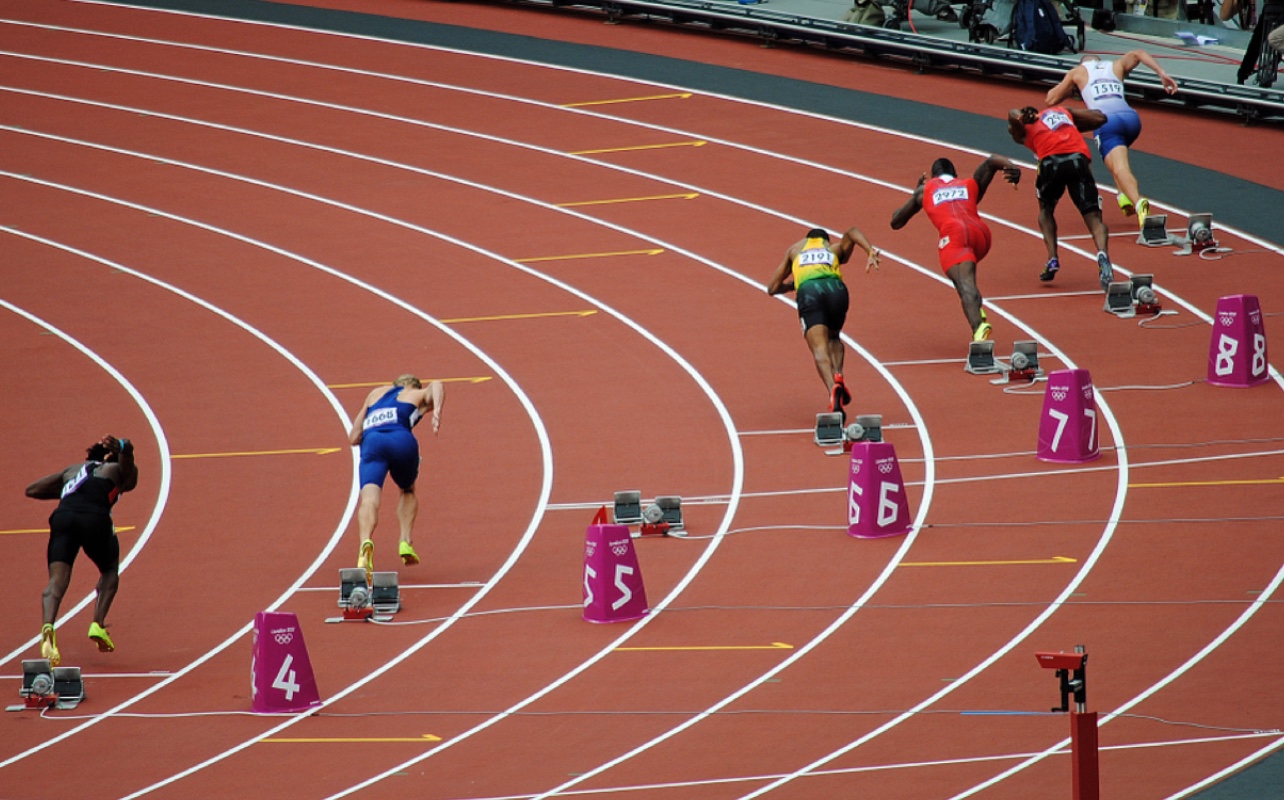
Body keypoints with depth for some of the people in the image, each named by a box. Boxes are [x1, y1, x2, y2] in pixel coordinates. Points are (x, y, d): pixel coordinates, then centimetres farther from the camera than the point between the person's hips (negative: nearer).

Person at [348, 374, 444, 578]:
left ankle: (366, 542, -47)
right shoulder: (420, 395, 30)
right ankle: (405, 542, 9)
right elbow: (436, 385, 3)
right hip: (401, 439, -1)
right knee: (407, 491, 28)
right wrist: (437, 413, -13)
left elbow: (354, 438, 33)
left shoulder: (375, 394, 37)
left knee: (369, 498, -19)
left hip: (371, 442, 1)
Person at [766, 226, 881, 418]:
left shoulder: (795, 249, 37)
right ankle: (837, 375, -1)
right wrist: (871, 251, -2)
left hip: (808, 292, -1)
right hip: (835, 287, 1)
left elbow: (772, 288, 36)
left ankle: (833, 388, -42)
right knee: (833, 337, 28)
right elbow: (851, 233, 12)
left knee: (820, 349, -13)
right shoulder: (836, 249, 35)